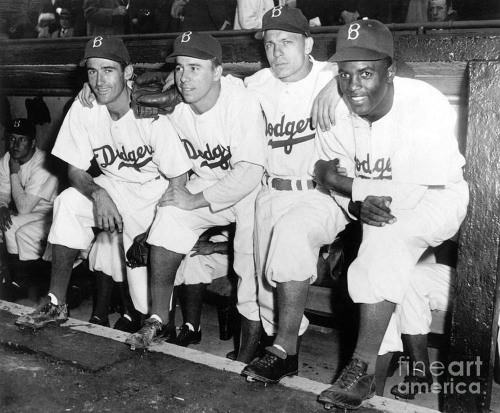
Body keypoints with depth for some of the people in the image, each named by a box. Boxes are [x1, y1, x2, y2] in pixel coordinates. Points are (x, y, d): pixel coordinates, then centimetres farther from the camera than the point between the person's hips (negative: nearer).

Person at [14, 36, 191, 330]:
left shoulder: (151, 115, -23)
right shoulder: (84, 109, -10)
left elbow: (178, 179, -17)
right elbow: (75, 170, -4)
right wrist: (98, 194, -26)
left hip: (155, 191, -4)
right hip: (113, 187, 5)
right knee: (68, 203, -23)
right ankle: (56, 304, -10)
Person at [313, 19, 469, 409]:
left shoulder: (426, 106, -26)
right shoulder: (335, 108, -11)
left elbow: (422, 194, -27)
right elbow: (326, 176, -3)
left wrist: (344, 183, -21)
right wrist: (358, 203, -24)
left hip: (436, 201, -7)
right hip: (368, 197, 7)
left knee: (386, 237, -33)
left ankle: (364, 369, -24)